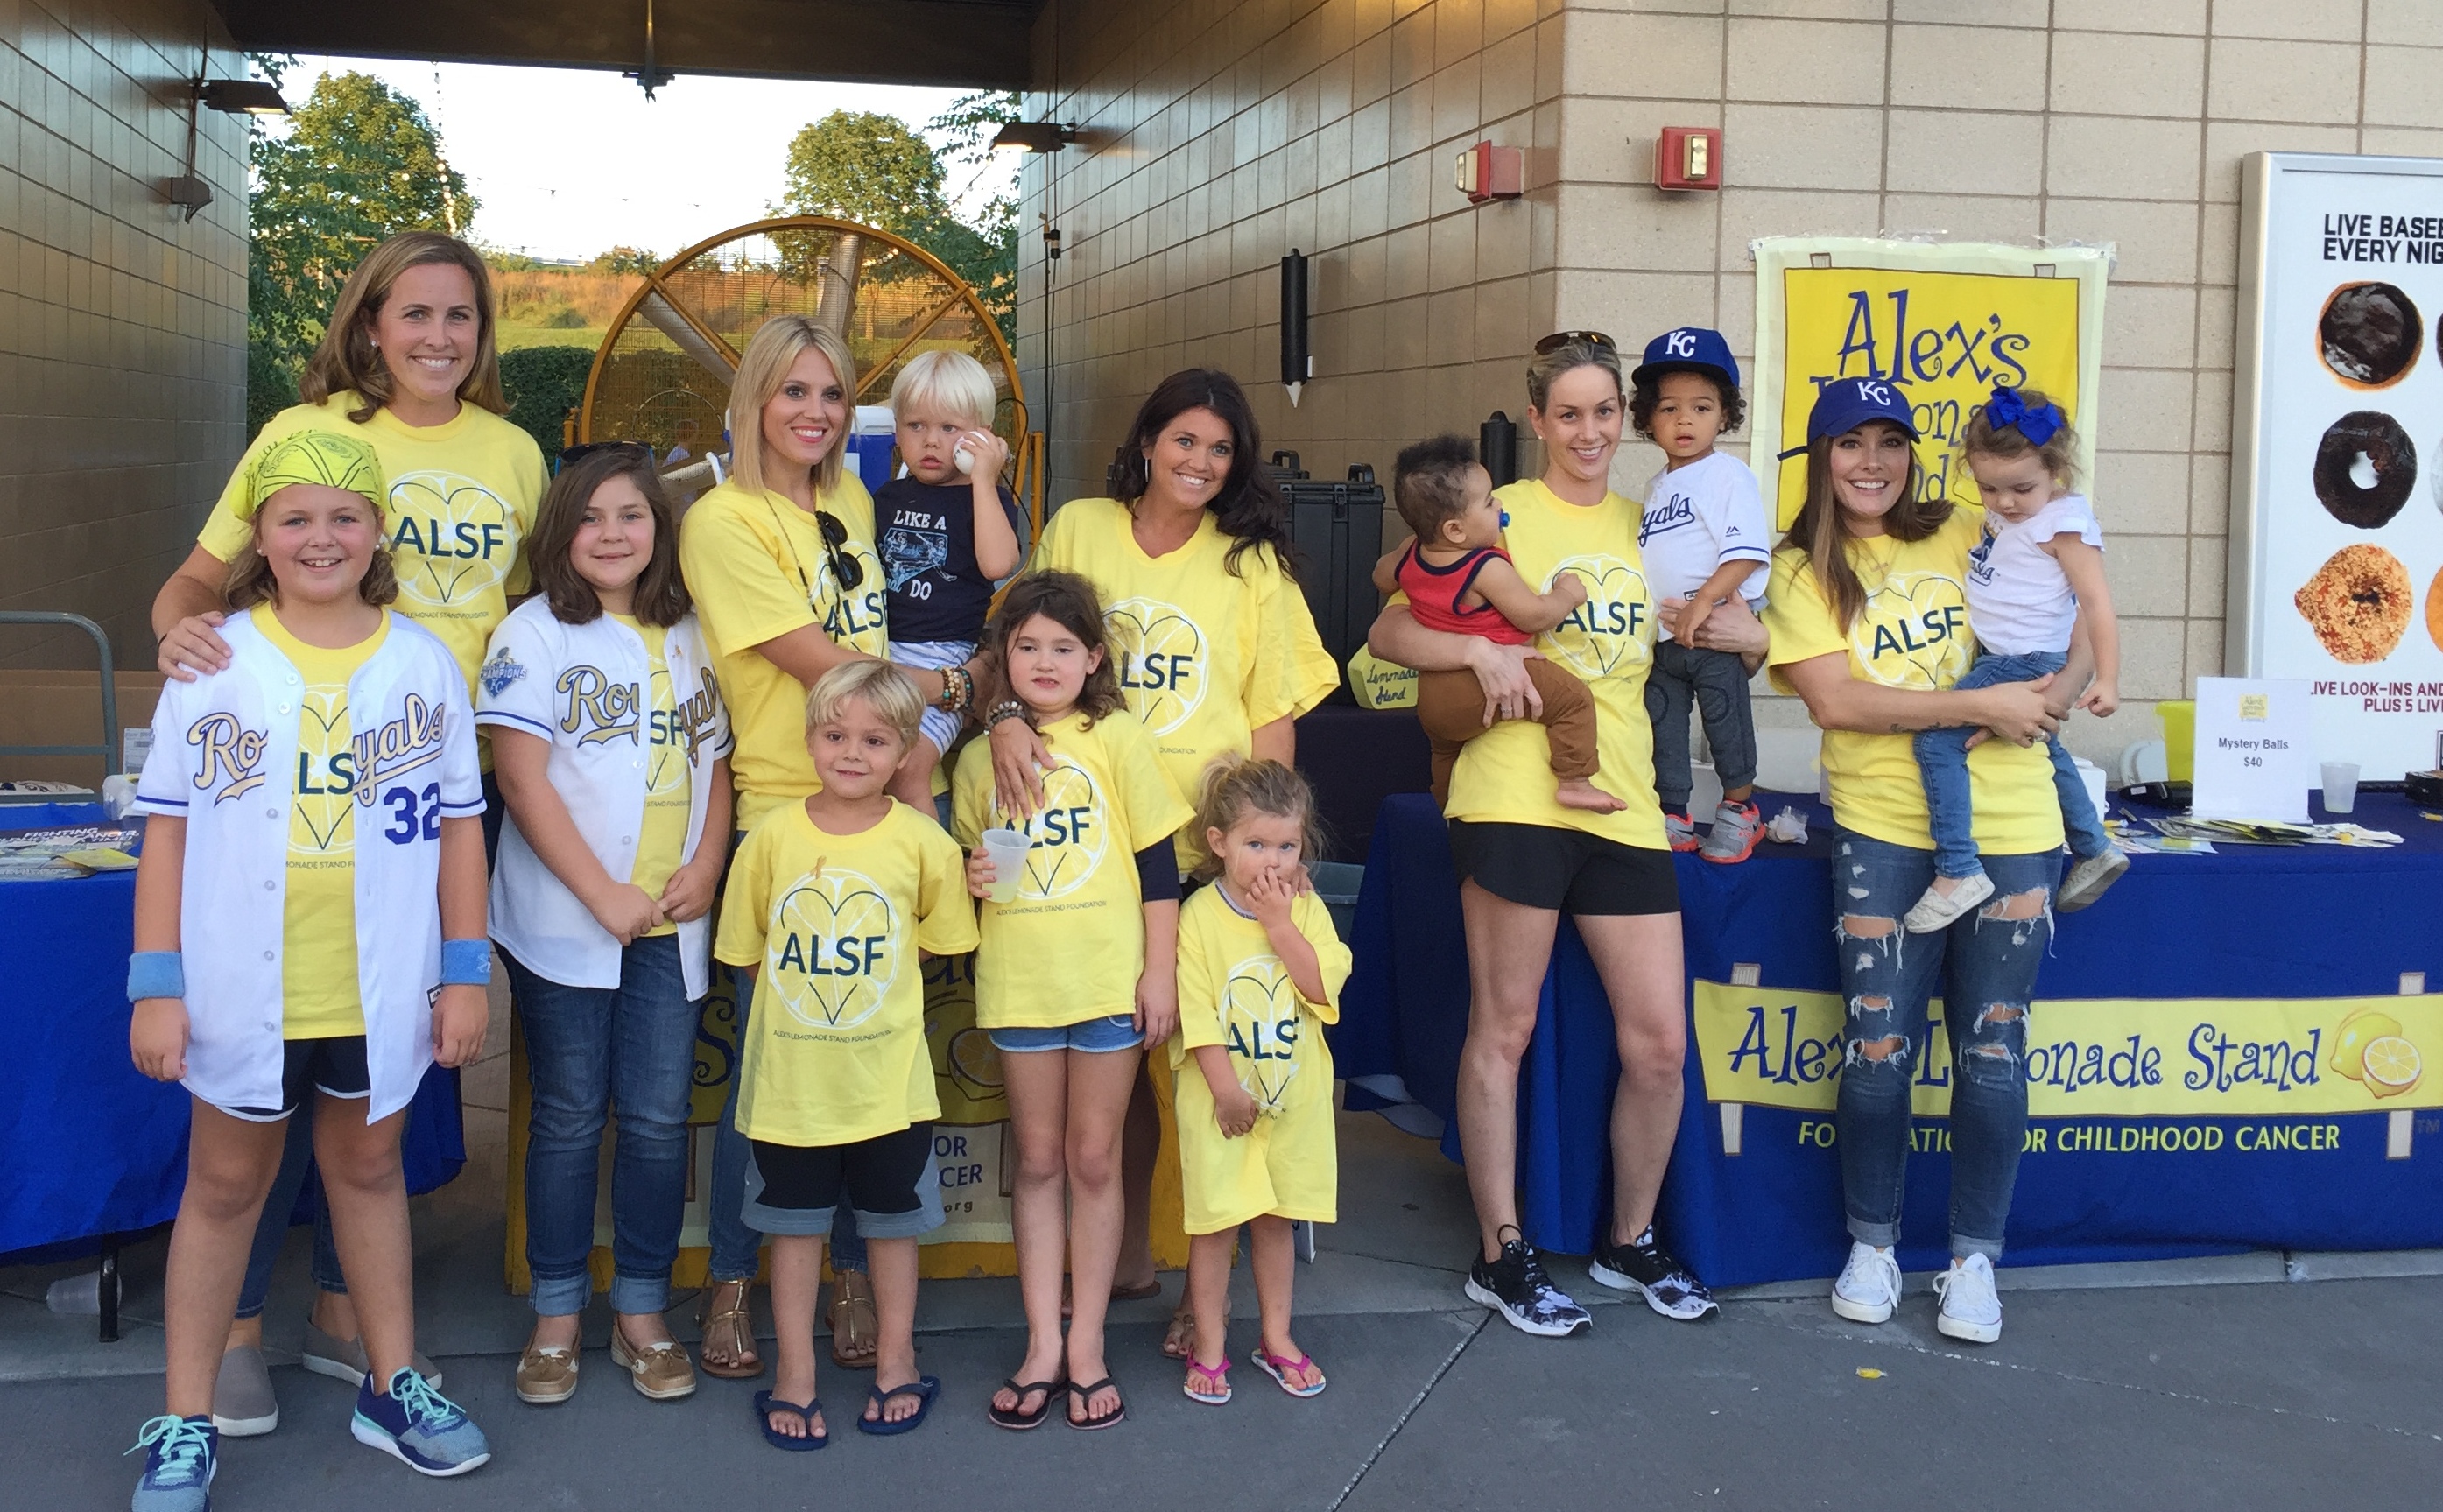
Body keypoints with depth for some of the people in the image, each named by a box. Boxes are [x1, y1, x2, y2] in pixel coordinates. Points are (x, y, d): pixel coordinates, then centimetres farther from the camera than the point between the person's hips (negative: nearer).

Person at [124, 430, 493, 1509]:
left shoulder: (425, 665, 0)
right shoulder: (213, 665, -4)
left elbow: (459, 825, 3)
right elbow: (168, 829, -3)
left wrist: (467, 972, 0)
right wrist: (157, 985, -7)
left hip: (381, 989, 1)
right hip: (242, 986, -1)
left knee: (367, 1168, 17)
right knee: (224, 1186, 11)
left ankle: (392, 1386, 32)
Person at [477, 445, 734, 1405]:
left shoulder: (686, 638, 10)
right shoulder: (536, 633, -4)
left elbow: (715, 767, 14)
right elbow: (522, 778, -11)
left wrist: (706, 868, -4)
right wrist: (603, 895, -15)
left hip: (669, 926, 4)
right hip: (564, 922, -3)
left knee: (660, 1119, 6)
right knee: (568, 1119, 5)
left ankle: (642, 1313, 19)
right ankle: (556, 1317, 18)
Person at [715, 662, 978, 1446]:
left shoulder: (923, 842, -8)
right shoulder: (772, 836, -6)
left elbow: (939, 940, 5)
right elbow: (746, 950, 4)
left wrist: (878, 993, 1)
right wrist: (805, 997, 0)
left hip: (888, 1075, 0)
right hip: (790, 1077, 0)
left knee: (893, 1218, 14)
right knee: (795, 1222, 13)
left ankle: (896, 1360, 32)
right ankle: (794, 1373, 27)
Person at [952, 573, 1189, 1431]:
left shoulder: (1117, 738, -2)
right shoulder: (981, 758, 6)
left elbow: (1158, 861, -2)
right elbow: (967, 861, 17)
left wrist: (1161, 970, -6)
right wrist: (971, 878, -6)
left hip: (1108, 978, -2)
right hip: (1018, 983, 2)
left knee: (1094, 1160, 5)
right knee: (1038, 1161, 9)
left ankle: (1086, 1343, 15)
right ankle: (1042, 1346, 16)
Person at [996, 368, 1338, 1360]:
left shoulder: (1252, 562, 6)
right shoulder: (1077, 531, 8)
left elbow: (1276, 717, 6)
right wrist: (1007, 713, -14)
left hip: (1211, 852, -1)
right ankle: (1127, 1256, 28)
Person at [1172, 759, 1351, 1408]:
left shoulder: (1306, 909, 0)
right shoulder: (1200, 915, -10)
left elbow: (1323, 988, -13)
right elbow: (1197, 1013, -12)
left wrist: (1278, 923, -18)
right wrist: (1227, 1088, -14)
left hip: (1293, 1093, 3)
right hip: (1221, 1097, -3)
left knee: (1276, 1218, 14)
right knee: (1215, 1222, 3)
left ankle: (1277, 1337, 28)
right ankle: (1210, 1348, 16)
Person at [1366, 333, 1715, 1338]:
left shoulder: (1645, 525, 16)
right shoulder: (1501, 514, 3)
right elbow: (1389, 632, 0)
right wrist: (1481, 651, -17)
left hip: (1624, 801, 5)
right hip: (1517, 795, -4)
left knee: (1660, 1039, 4)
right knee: (1504, 1028, 3)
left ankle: (1630, 1242, 24)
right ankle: (1501, 1256, 16)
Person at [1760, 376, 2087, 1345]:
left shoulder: (1966, 535, 6)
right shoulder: (1802, 573, 2)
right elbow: (1835, 699, -11)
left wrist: (2058, 688, -8)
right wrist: (1982, 704, -15)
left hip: (2010, 827, 1)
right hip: (1884, 828, -1)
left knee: (1992, 1049, 3)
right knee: (1879, 1047, -1)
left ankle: (1973, 1257, 18)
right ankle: (1872, 1245, 20)